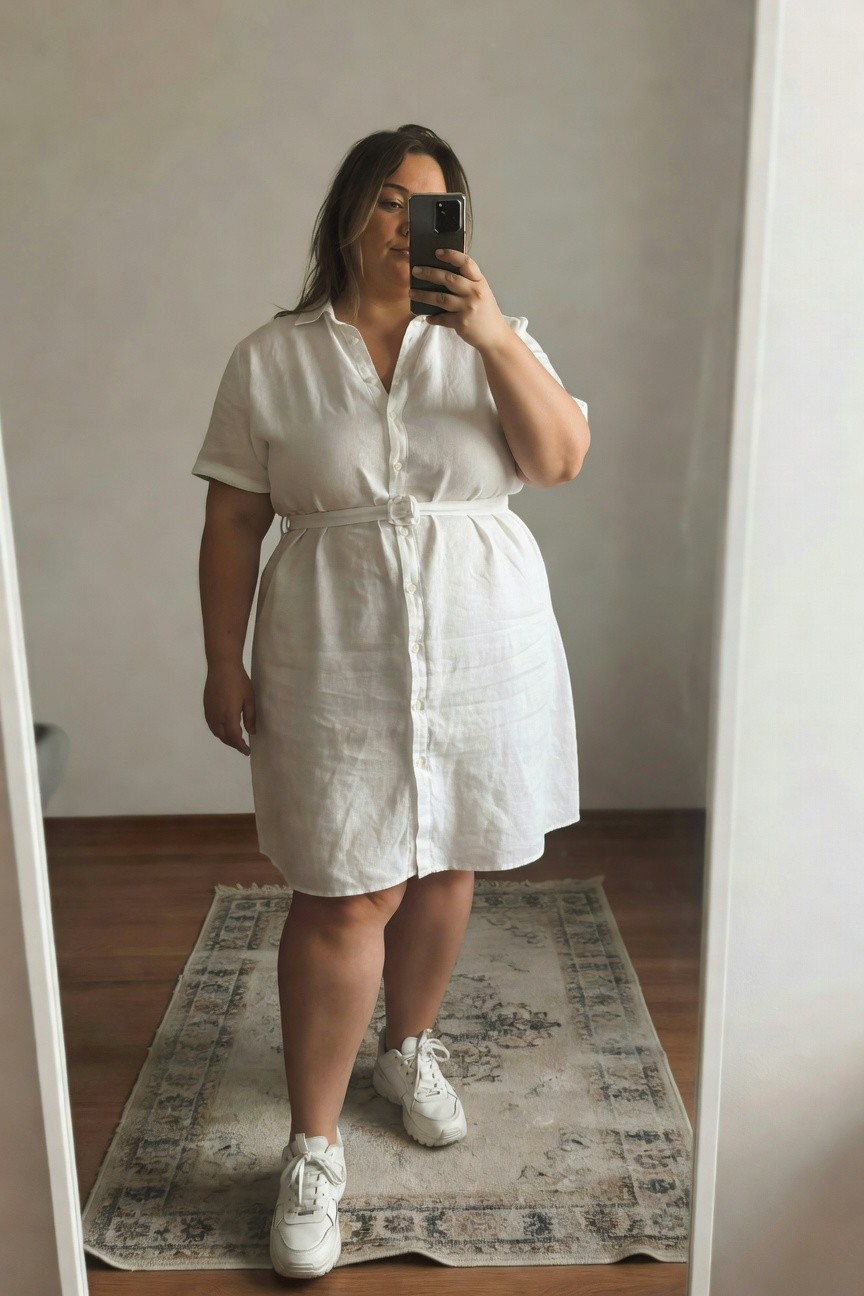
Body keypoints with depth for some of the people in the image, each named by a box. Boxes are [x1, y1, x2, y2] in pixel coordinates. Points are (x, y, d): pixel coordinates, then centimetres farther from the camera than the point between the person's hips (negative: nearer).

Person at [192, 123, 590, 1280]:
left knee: (445, 865, 14)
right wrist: (224, 662, -1)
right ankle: (313, 1146, 16)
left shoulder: (489, 338, 4)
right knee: (344, 898, -1)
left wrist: (493, 334, -20)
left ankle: (411, 1047, 40)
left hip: (482, 654, 3)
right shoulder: (271, 360, 0)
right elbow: (233, 521, 1)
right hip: (337, 666, -2)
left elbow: (561, 460, -9)